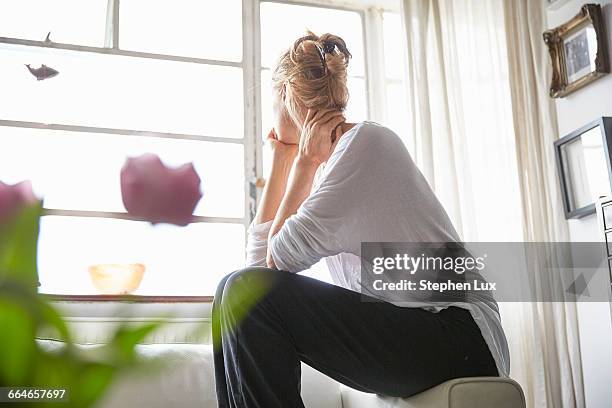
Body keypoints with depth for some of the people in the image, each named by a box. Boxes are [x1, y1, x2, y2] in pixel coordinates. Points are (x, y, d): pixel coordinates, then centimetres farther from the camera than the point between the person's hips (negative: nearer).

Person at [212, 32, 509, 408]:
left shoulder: (367, 141, -9)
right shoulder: (325, 166, 16)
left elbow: (281, 258, -13)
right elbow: (261, 259, 11)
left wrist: (305, 162, -2)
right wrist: (282, 159, 15)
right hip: (398, 332, 9)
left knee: (247, 294, -21)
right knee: (240, 290, 5)